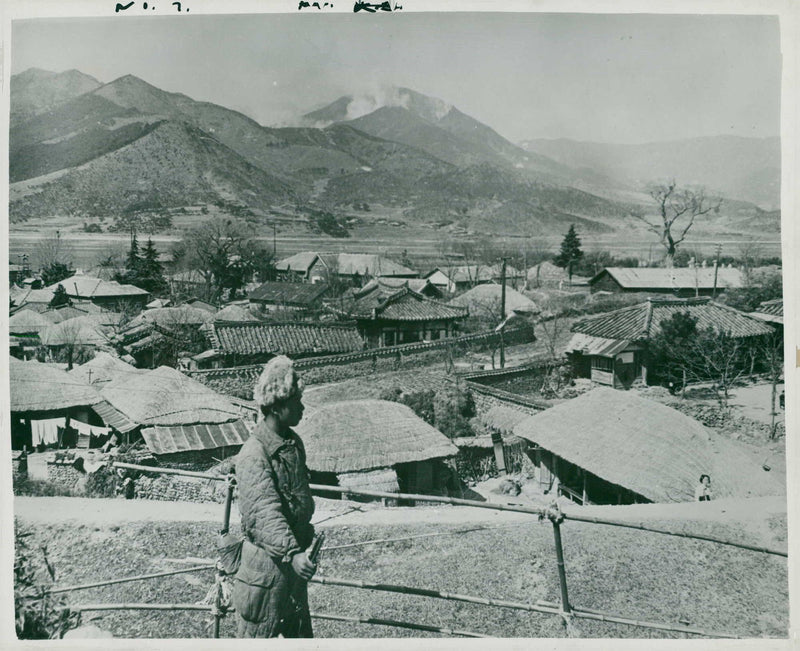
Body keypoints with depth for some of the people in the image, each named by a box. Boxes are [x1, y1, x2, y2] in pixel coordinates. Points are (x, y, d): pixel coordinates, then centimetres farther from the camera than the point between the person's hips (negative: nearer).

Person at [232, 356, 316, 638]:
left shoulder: (294, 442, 5)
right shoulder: (254, 453, -23)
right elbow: (265, 511, -34)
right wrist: (291, 552, -45)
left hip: (295, 555, 8)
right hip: (267, 559, -8)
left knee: (301, 631, 20)